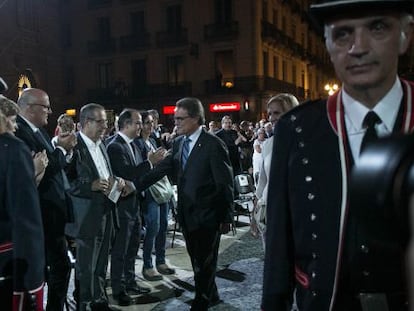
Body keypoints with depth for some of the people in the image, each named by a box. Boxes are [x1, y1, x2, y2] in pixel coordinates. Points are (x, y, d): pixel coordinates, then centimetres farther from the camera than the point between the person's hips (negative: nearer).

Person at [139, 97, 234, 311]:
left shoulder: (213, 144, -14)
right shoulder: (178, 143, 6)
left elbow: (225, 184, -13)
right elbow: (162, 169, 1)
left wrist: (227, 217, -11)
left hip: (207, 215, -6)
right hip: (187, 213, 7)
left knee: (204, 263, 7)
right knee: (196, 260, 19)